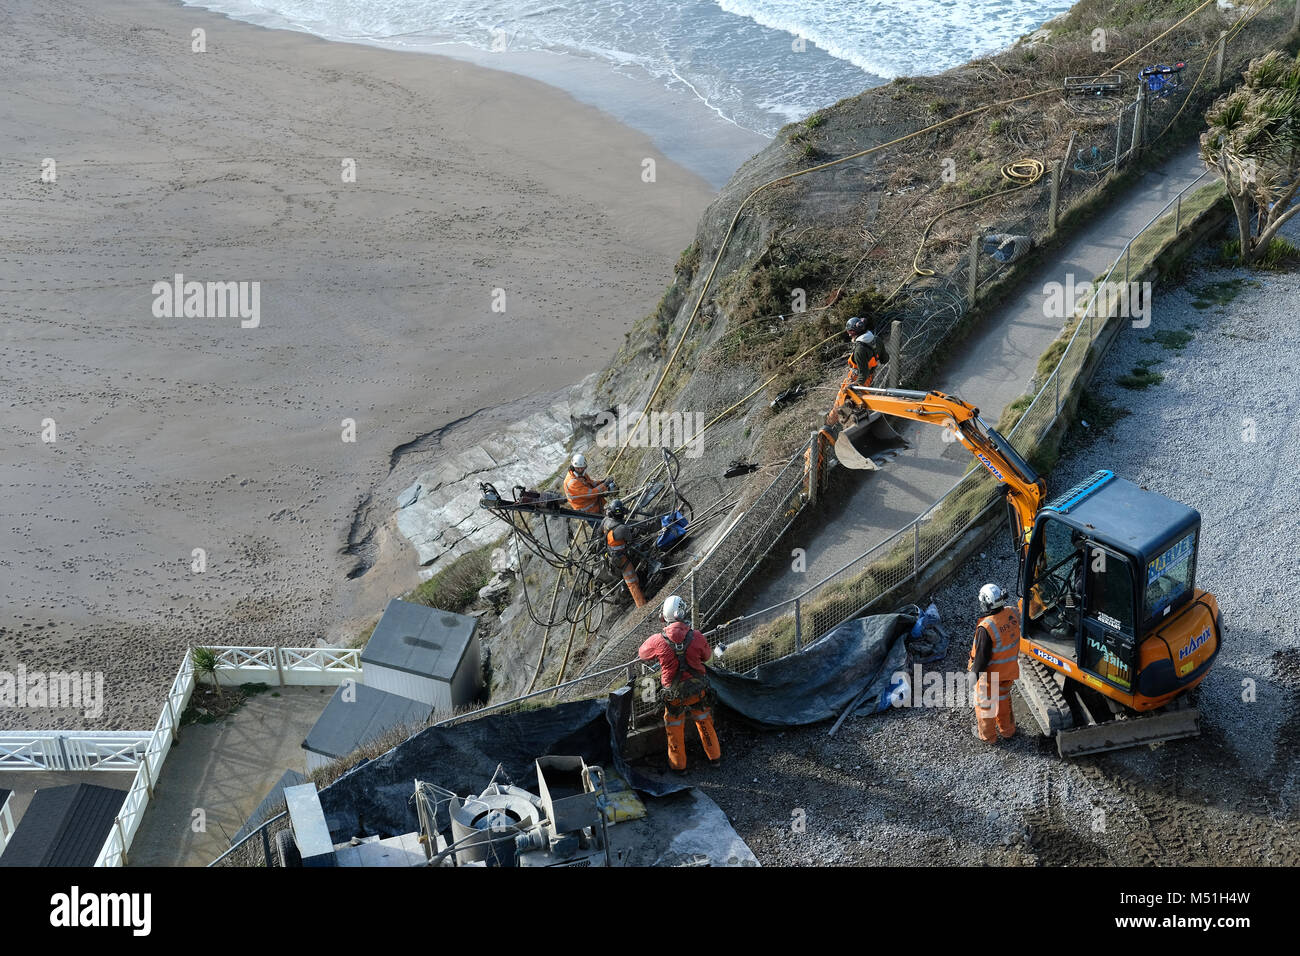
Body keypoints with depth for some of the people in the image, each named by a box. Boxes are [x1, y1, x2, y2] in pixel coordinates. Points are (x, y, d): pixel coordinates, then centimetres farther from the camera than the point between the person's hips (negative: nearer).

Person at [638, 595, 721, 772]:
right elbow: (707, 656, 3)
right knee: (704, 722, 24)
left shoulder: (658, 641, -22)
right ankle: (714, 756, 40)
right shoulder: (697, 637, -18)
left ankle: (679, 764, 35)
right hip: (698, 690, 1)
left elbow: (642, 654, 0)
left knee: (675, 729, 20)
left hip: (674, 695, -1)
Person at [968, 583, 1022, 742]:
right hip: (1010, 670, 6)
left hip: (991, 674, -6)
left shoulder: (986, 628, -35)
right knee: (1003, 698, 29)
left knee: (984, 702, 18)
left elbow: (982, 656, -24)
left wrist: (975, 672, -9)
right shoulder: (1011, 614, -14)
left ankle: (987, 734, 36)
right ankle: (1007, 729, 46)